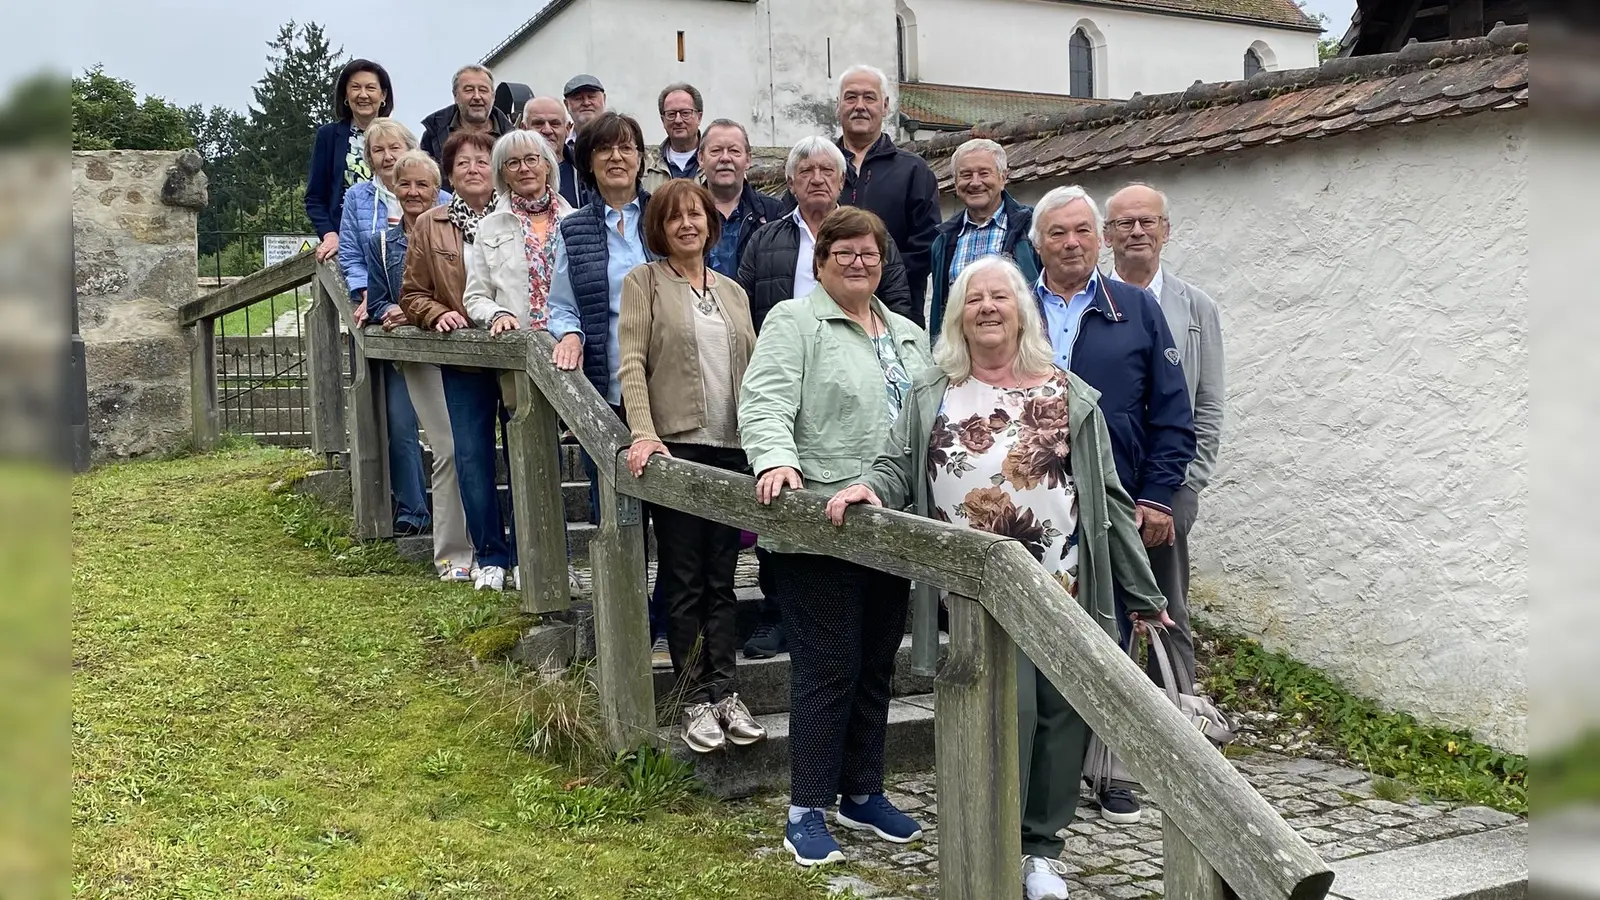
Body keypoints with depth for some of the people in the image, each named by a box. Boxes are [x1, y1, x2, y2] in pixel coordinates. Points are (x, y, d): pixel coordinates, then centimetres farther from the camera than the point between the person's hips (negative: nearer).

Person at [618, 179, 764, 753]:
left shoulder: (733, 292, 17)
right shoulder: (644, 282, 3)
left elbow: (752, 372, 16)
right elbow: (631, 364, -7)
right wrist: (643, 433, -20)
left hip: (732, 448, 4)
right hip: (676, 446, -4)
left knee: (721, 578, 7)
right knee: (683, 579, 0)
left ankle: (725, 691, 12)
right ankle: (695, 699, 6)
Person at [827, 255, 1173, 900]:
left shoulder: (1068, 396, 7)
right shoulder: (930, 396, 9)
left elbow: (1107, 500, 7)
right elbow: (898, 468, 6)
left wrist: (1144, 595, 7)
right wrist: (869, 488, -20)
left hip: (1066, 586, 1)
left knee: (1061, 712, 3)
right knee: (1009, 708, -10)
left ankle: (1042, 846, 19)